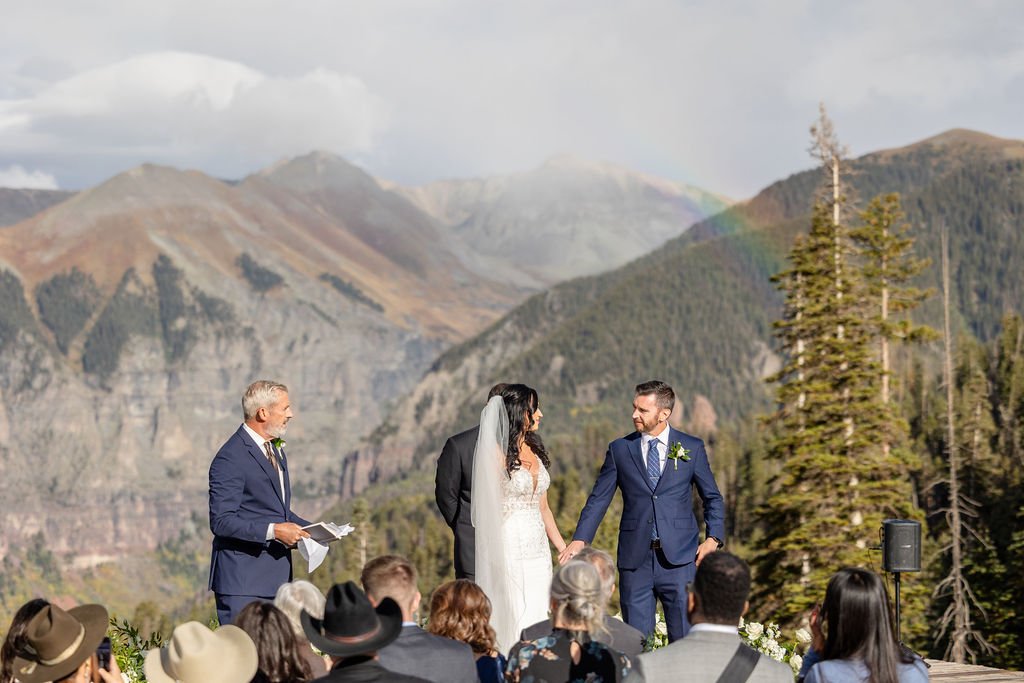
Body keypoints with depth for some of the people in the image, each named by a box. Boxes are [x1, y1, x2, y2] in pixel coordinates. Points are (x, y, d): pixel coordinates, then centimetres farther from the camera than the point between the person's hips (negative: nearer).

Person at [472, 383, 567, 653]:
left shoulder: (535, 451, 12)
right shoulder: (497, 453, -9)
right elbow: (487, 507, -10)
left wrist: (564, 550, 16)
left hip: (538, 548, 7)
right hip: (510, 550, -7)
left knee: (537, 620, 5)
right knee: (513, 620, -7)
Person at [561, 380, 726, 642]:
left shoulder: (692, 448, 5)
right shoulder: (619, 450, 6)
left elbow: (713, 498, 12)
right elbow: (598, 499, 5)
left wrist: (713, 538, -3)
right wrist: (580, 539, -9)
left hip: (679, 559, -1)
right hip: (635, 559, 1)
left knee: (685, 638, -1)